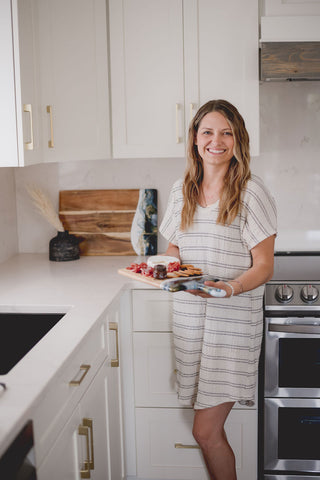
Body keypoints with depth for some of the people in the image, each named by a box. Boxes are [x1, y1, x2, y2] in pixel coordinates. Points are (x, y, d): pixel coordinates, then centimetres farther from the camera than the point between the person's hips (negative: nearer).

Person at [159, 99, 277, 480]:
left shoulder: (251, 192, -6)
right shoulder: (182, 190, 9)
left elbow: (264, 267, -7)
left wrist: (231, 287, -26)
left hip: (234, 319, -4)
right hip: (189, 316, 5)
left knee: (206, 431, -5)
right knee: (209, 429, 9)